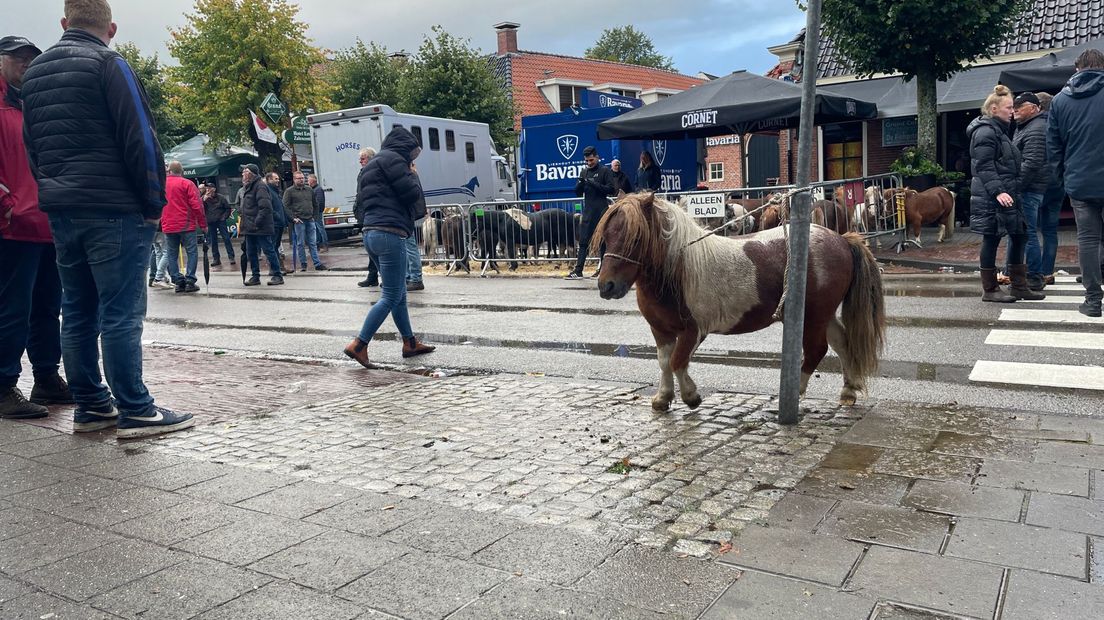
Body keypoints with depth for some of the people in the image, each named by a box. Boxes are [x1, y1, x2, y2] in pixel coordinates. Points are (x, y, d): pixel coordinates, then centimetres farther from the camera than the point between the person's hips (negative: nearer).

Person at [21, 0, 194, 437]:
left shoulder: (33, 72, 18)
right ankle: (135, 412, -5)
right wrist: (154, 204, -6)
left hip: (60, 212, 7)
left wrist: (56, 193, 19)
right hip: (113, 210, -7)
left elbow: (32, 147, 20)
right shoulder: (108, 64, -6)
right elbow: (140, 140, -12)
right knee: (121, 313, -7)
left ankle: (90, 406, 15)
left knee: (77, 312, 10)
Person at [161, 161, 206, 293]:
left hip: (168, 226, 4)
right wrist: (203, 223, -3)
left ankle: (178, 282, 7)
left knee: (172, 255, 9)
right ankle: (190, 281, -4)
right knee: (191, 252, 3)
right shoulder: (187, 184, -6)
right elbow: (196, 205, -11)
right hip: (186, 225, -4)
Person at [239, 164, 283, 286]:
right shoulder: (247, 187, 17)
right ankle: (255, 277, 19)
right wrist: (243, 224, 16)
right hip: (249, 228, 10)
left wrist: (257, 222, -22)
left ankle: (277, 276, 2)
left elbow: (265, 207, -22)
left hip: (260, 228, -10)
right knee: (251, 253, 11)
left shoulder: (260, 186, -13)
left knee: (269, 251, -4)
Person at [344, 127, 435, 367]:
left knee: (399, 293, 17)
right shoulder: (392, 159, -6)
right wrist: (412, 177, 8)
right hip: (390, 233, -11)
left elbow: (361, 199, 27)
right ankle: (359, 345, -9)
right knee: (391, 296, -6)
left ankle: (409, 343, 25)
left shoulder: (370, 166, 24)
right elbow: (412, 193, -13)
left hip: (371, 233, 11)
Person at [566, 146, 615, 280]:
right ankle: (578, 271, -2)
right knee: (583, 242, 0)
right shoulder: (584, 172, 15)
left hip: (602, 212, -5)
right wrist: (581, 183, -7)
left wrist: (596, 184, -18)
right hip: (588, 212, 5)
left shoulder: (605, 171, 0)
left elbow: (611, 190, -8)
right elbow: (578, 192, 14)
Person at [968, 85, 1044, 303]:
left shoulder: (999, 130, 21)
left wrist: (1007, 191, 22)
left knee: (1019, 236, 11)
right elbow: (984, 166, -20)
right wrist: (997, 191, -28)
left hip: (1006, 194, 11)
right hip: (991, 197, -11)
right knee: (992, 239, -4)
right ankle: (989, 290, 4)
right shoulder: (986, 132, -12)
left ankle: (1019, 286, 18)